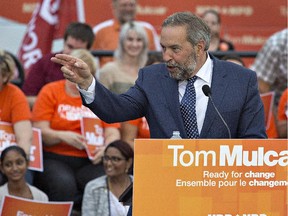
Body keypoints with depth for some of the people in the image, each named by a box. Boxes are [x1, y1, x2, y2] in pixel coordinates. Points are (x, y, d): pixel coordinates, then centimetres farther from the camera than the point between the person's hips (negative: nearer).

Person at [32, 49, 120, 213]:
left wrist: (105, 148, -18)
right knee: (63, 184, -36)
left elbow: (113, 133, 6)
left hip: (90, 161, 2)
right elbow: (40, 131, 0)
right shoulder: (50, 92, 9)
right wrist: (62, 136, -21)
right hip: (54, 158, -1)